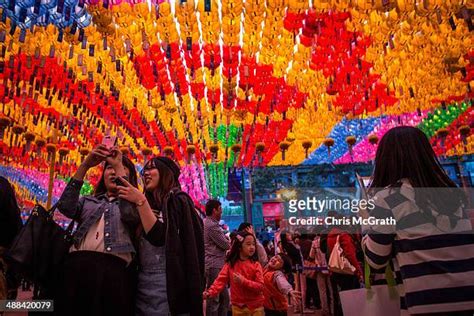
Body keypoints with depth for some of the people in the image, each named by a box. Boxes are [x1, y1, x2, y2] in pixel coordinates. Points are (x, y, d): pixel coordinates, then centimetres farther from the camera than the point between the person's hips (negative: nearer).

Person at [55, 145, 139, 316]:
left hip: (112, 268, -2)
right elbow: (66, 207, 4)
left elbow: (130, 213, -7)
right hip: (77, 265, 3)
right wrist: (85, 166, -2)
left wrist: (119, 165, -4)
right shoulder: (88, 201, 25)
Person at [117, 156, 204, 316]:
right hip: (142, 282, 6)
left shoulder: (178, 200, -4)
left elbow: (159, 237, -17)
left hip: (166, 282, -6)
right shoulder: (149, 204, 15)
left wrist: (141, 201, -18)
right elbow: (136, 241, 13)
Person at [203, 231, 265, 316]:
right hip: (238, 306, 1)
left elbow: (260, 286, -13)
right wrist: (210, 292, -29)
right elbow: (221, 280, -12)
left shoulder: (256, 265, -7)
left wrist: (243, 281, -26)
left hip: (256, 306, -1)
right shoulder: (230, 264, -3)